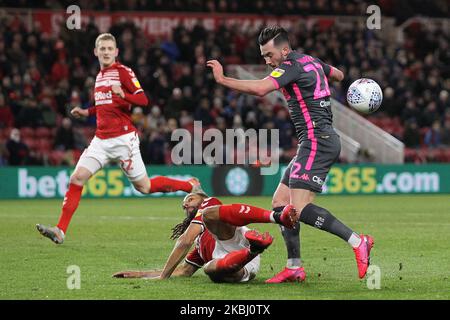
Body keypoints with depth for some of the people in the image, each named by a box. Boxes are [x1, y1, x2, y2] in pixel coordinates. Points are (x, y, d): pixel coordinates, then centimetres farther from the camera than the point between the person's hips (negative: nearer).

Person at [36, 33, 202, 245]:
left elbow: (143, 100, -15)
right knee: (77, 178, -10)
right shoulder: (100, 76, 17)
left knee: (144, 187, 0)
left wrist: (123, 95, -32)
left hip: (123, 138, -6)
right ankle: (60, 231, -12)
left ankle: (191, 186, 22)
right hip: (101, 140, 6)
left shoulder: (123, 72, -6)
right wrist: (87, 112, 19)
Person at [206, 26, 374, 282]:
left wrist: (222, 79, -22)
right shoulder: (310, 61, 15)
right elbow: (338, 75, 35)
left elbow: (260, 88, -29)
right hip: (318, 142, 11)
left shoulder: (292, 66, -13)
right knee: (280, 201, 9)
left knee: (299, 208, -18)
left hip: (317, 142, -11)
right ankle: (294, 267, 9)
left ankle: (357, 242, -18)